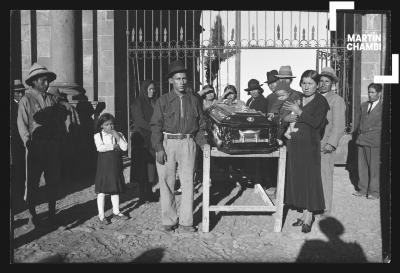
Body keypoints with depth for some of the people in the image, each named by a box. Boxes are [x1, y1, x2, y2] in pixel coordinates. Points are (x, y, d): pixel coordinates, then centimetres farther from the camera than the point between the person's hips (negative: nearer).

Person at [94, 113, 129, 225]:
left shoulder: (118, 135, 5)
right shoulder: (98, 135, -3)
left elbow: (125, 147, -7)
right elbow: (100, 148, -20)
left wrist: (118, 137, -17)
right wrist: (114, 146, -12)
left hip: (116, 166, 3)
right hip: (104, 166, -3)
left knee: (116, 190, 12)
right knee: (102, 191, 1)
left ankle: (116, 212, 25)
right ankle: (101, 215, 9)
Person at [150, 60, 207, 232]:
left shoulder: (194, 100, 11)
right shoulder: (163, 101, 4)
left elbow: (201, 125, 16)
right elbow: (156, 126, 0)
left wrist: (204, 143, 2)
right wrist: (159, 148, -9)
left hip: (187, 144, 1)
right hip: (167, 143, -1)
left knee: (188, 182, 0)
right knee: (166, 183, 4)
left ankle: (185, 222, 9)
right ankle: (169, 220, 16)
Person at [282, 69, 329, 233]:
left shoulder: (321, 101, -4)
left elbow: (316, 122, -18)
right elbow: (283, 117, 15)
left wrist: (298, 112, -15)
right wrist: (287, 118, -6)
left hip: (310, 143, -6)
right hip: (294, 142, 6)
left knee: (309, 178, -3)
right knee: (297, 178, 8)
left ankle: (309, 217, 5)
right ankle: (305, 214, 17)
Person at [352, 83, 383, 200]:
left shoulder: (383, 107, -2)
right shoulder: (363, 105, 16)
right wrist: (358, 134, 12)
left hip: (374, 142, -5)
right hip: (361, 141, 5)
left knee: (374, 167, -1)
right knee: (362, 166, 8)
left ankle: (374, 192, 8)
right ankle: (362, 189, 18)